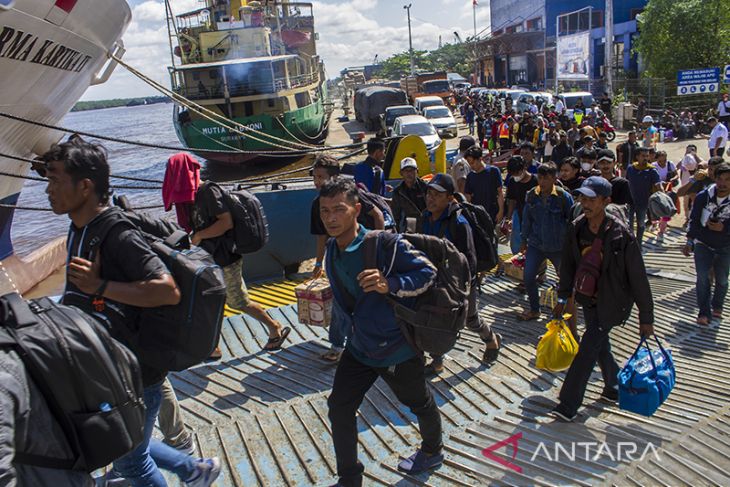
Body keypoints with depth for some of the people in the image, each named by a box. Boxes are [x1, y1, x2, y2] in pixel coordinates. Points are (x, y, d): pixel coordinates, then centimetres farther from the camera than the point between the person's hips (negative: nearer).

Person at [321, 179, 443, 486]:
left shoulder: (384, 244, -27)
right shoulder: (332, 249, -3)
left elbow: (428, 272, -23)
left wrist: (390, 284, -38)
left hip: (397, 347, -6)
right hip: (359, 346, 6)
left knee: (419, 403, 19)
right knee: (339, 407, 6)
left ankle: (432, 452, 49)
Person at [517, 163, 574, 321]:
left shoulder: (564, 197, -12)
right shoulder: (532, 195, -3)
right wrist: (524, 241, 12)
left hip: (558, 247, -2)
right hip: (536, 245, 3)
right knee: (528, 277, -1)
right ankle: (534, 310, 18)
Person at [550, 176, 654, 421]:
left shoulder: (621, 235, -21)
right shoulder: (576, 229, -6)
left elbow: (638, 278, -14)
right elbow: (568, 264, 9)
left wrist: (646, 318, -10)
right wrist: (563, 297, 10)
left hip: (612, 302, -6)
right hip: (589, 299, 6)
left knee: (587, 349, -11)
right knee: (600, 346, 19)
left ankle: (568, 405, -3)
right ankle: (615, 388, 44)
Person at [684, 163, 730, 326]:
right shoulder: (703, 196, -13)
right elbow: (694, 220, -3)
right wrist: (690, 242, -5)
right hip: (703, 244, -1)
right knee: (703, 278, -9)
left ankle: (717, 307, 37)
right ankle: (704, 312, 0)